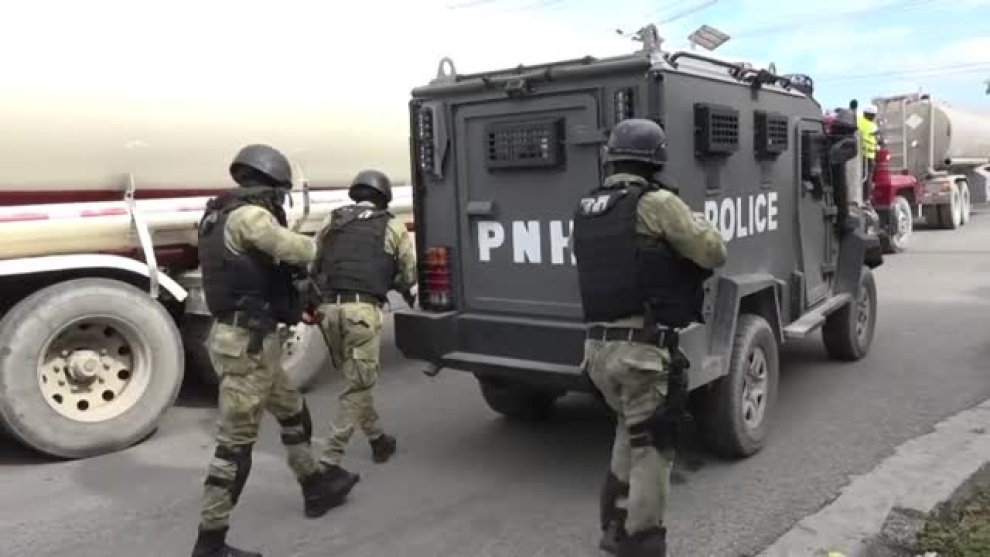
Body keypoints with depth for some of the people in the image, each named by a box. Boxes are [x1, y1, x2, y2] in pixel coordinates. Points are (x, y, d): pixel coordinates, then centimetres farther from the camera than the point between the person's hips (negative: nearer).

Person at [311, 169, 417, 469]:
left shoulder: (332, 221, 19)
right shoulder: (392, 227, 10)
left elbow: (310, 265, 15)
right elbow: (410, 276, 11)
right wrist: (417, 308, 25)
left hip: (329, 308, 5)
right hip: (363, 309, -4)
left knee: (355, 379, 20)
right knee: (358, 384, 1)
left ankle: (378, 439, 32)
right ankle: (330, 459, -5)